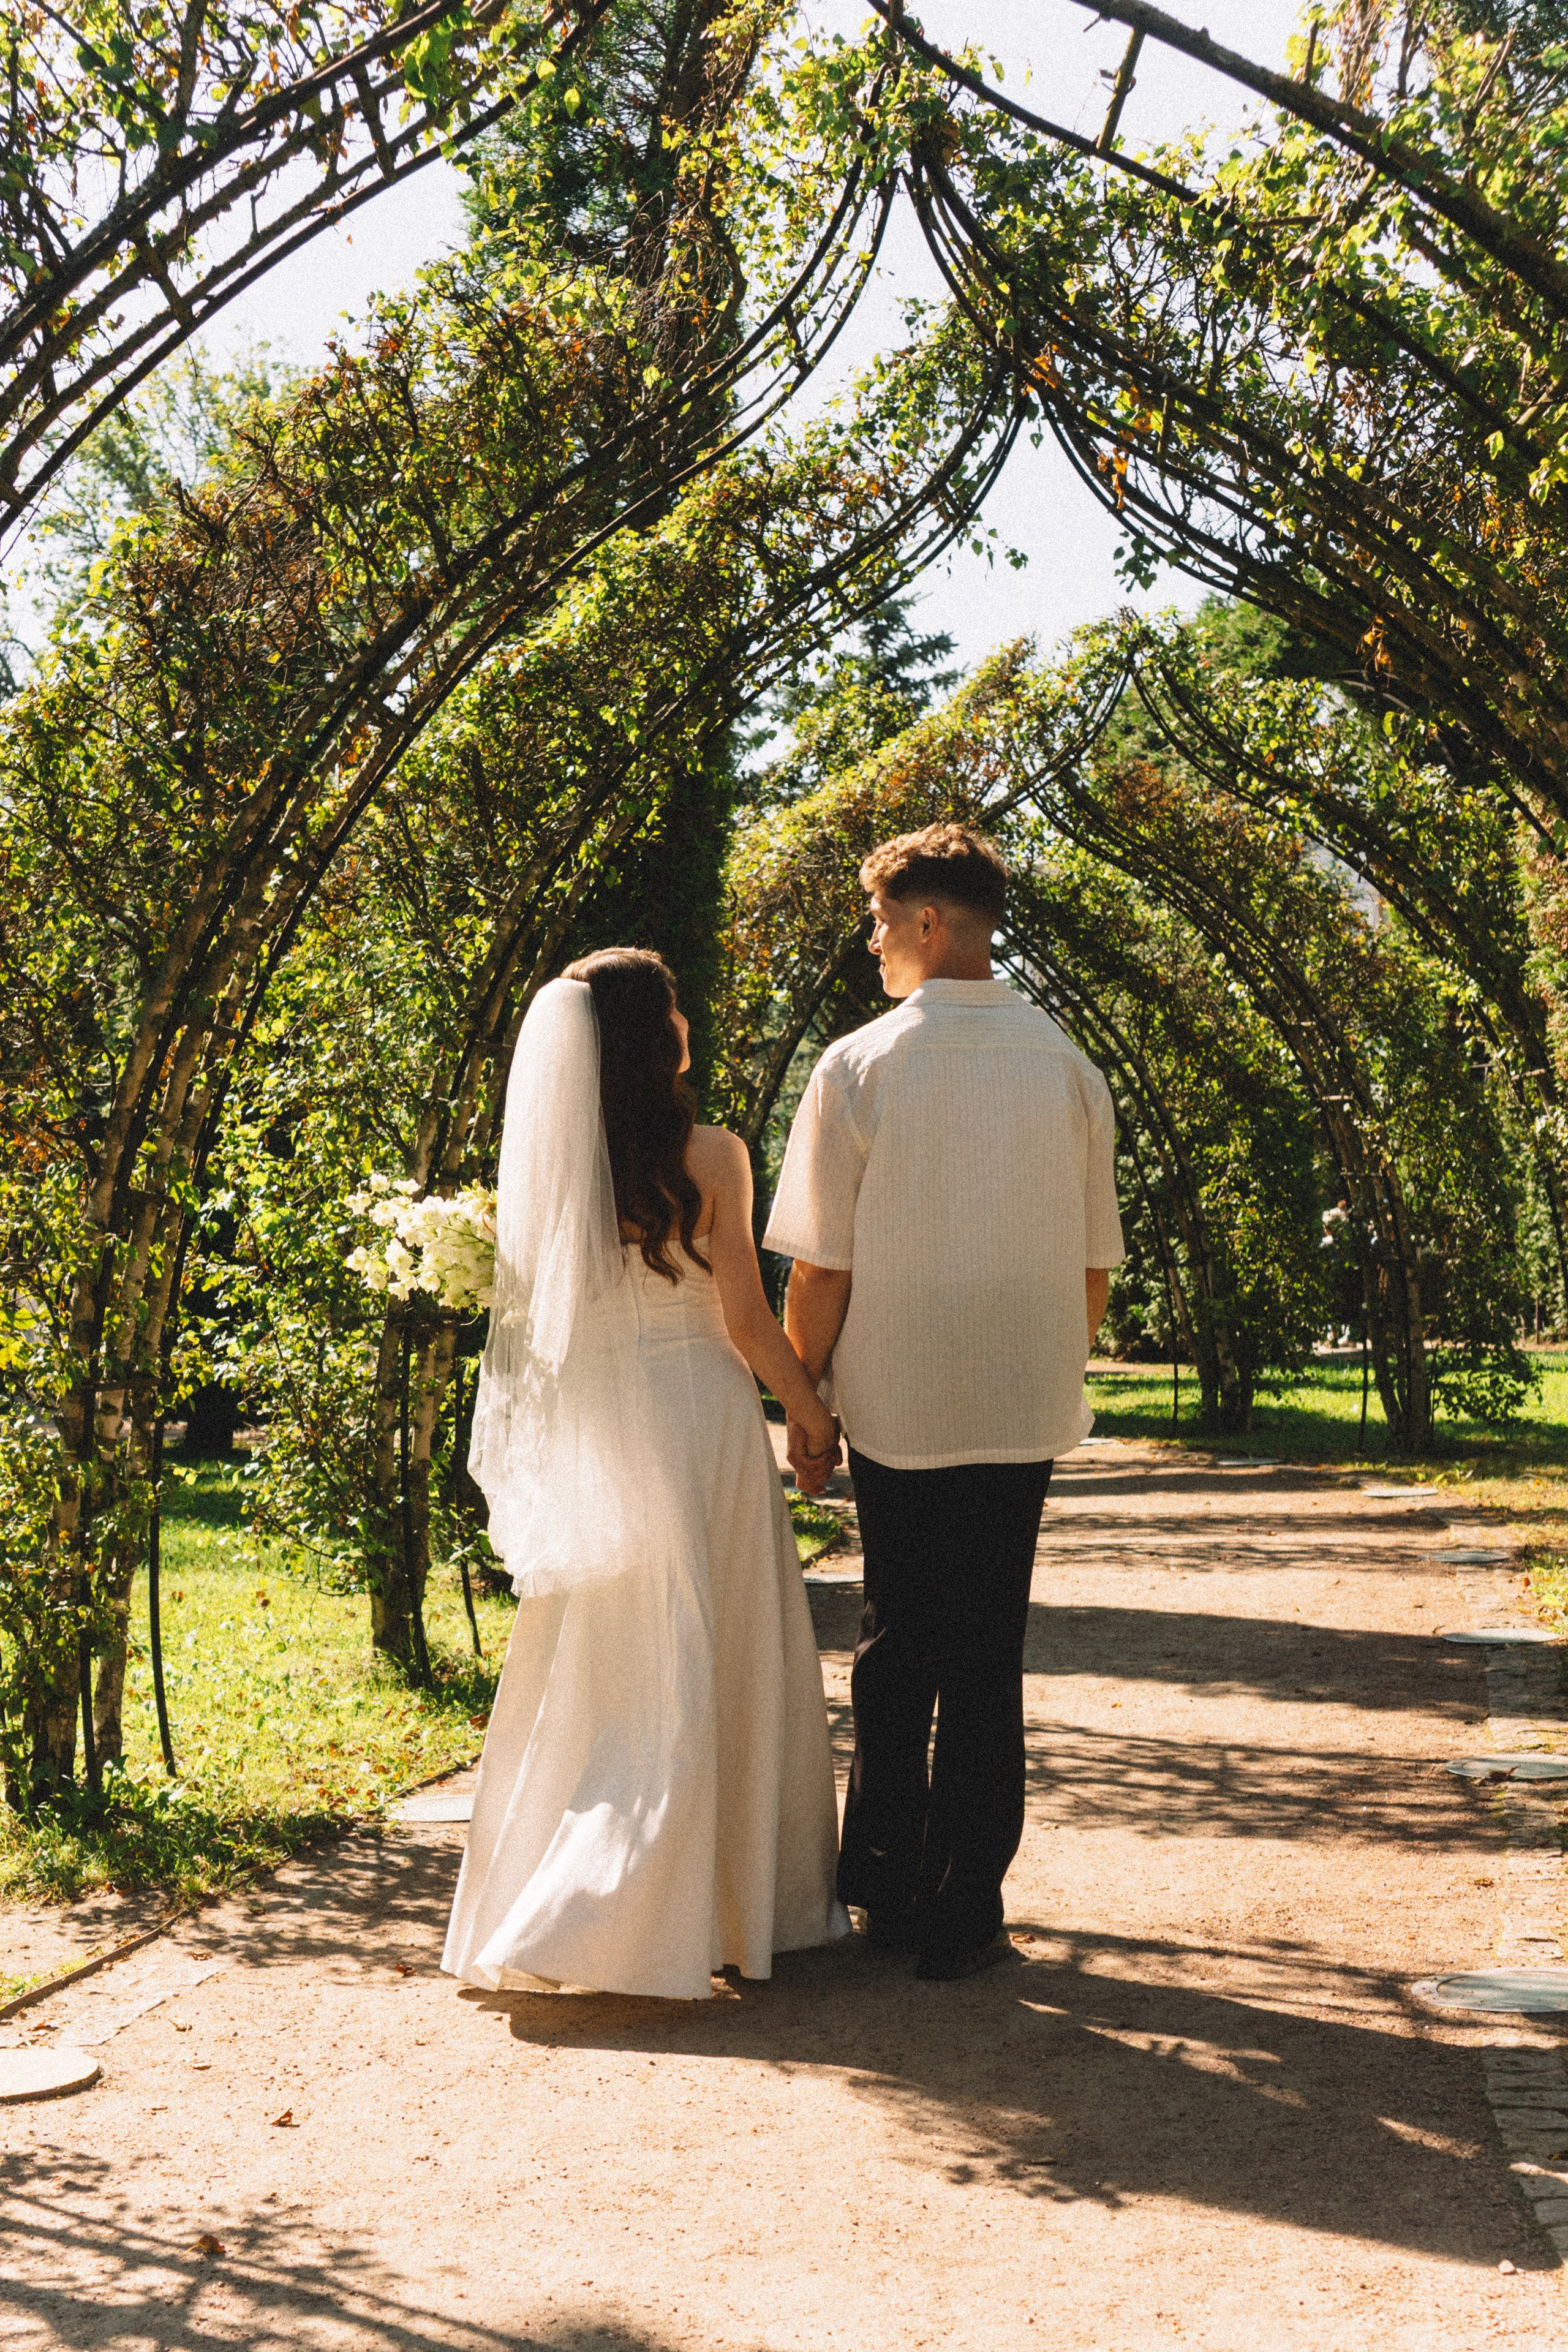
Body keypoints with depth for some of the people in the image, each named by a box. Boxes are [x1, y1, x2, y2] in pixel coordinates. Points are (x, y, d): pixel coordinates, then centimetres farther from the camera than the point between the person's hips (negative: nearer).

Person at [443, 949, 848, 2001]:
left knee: (594, 1667, 14)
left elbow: (536, 1306, 6)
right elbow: (747, 1320, -10)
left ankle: (539, 1910, 19)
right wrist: (812, 1411, 4)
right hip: (699, 1415, -4)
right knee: (704, 1667, 6)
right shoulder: (710, 1156, -11)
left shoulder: (550, 1161, 1)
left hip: (591, 1432, 4)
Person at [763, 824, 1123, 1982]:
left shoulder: (857, 1069, -10)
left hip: (895, 1407, -2)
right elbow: (1096, 1265, 4)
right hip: (1024, 1408, 2)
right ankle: (963, 1916, 15)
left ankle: (884, 1887, 25)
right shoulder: (1069, 1068, -1)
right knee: (990, 1654, 10)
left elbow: (820, 1269, -9)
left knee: (897, 1641, 14)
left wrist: (804, 1405, 3)